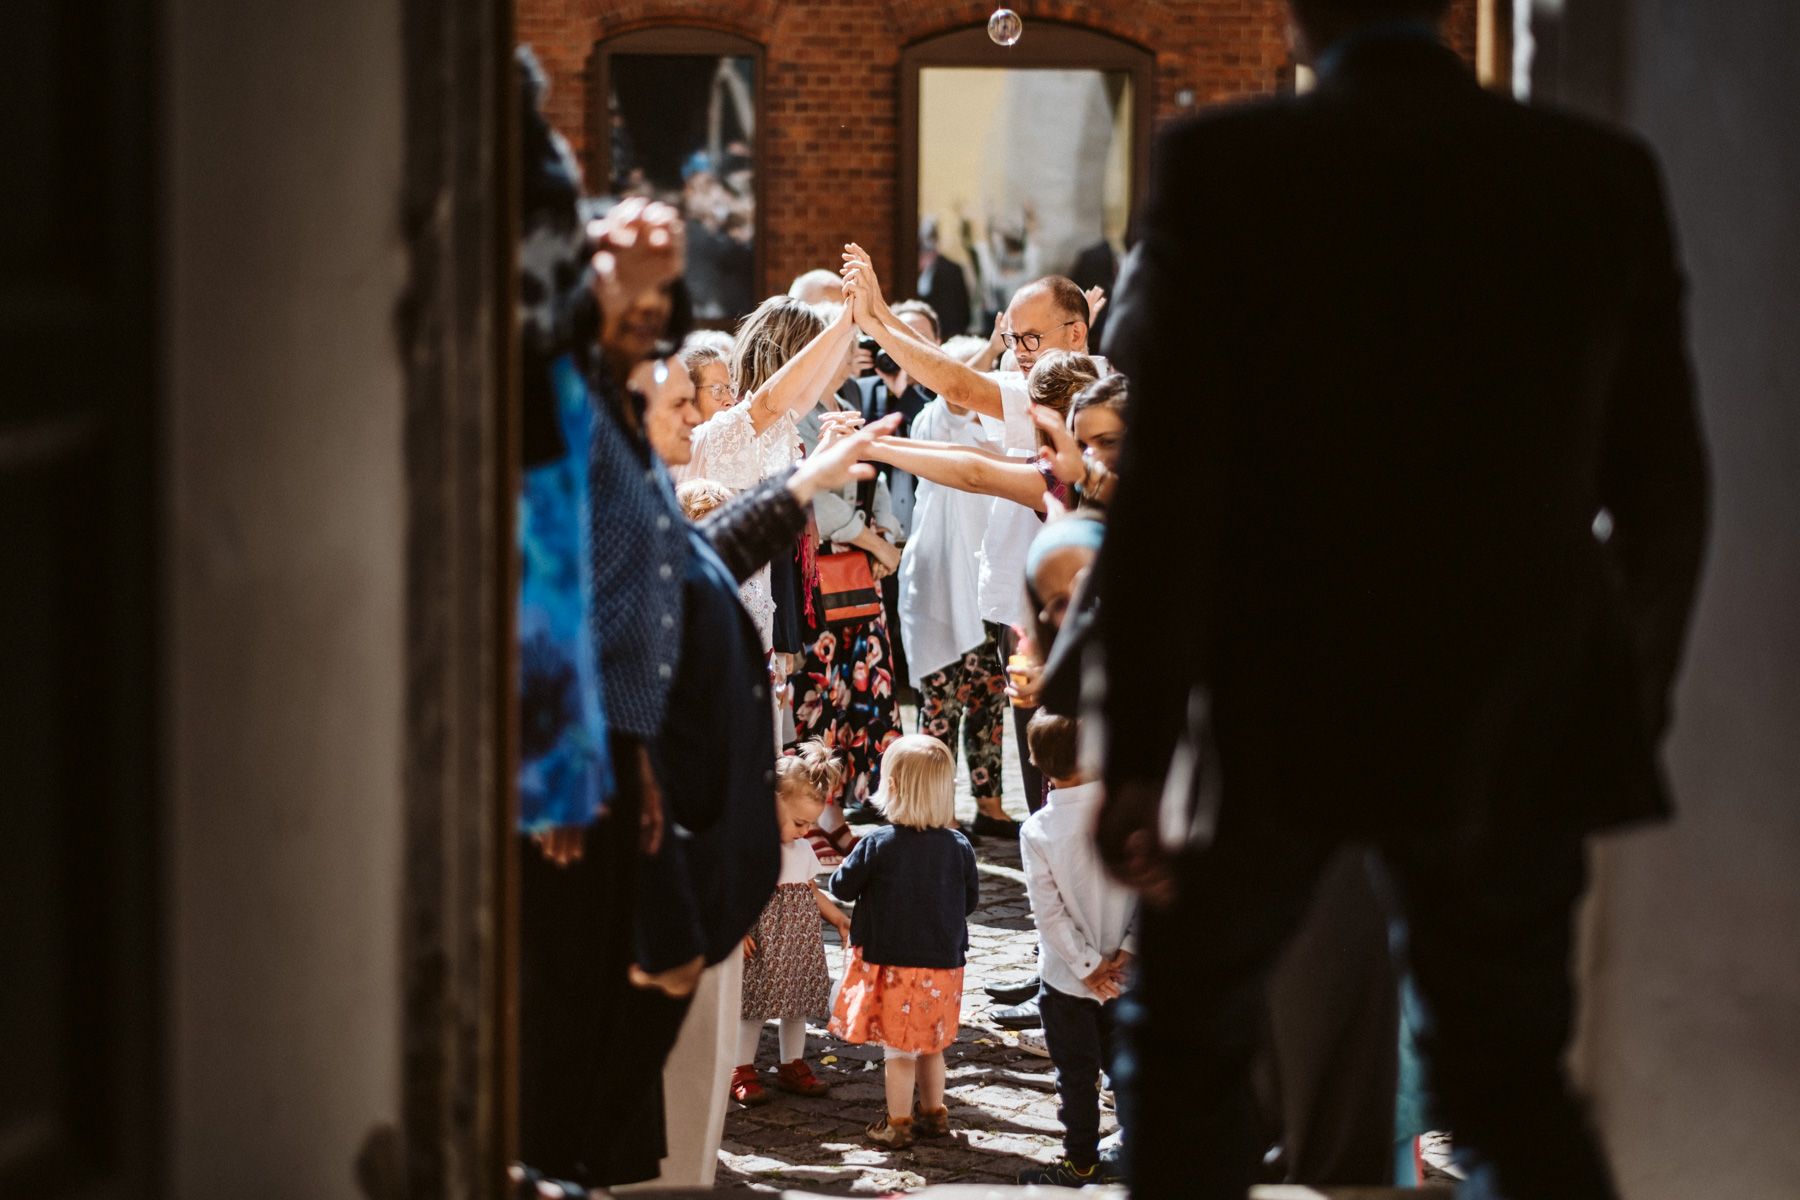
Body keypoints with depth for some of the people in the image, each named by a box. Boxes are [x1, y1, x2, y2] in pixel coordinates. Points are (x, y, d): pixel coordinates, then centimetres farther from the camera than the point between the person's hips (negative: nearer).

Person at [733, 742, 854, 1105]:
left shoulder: (803, 849, 9)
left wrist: (838, 918, 9)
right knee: (753, 1005, -1)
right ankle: (742, 1072, 10)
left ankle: (792, 1066, 25)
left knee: (798, 1001, 12)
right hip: (761, 943, -7)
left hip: (799, 939, 7)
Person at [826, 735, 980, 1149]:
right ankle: (934, 1113, 30)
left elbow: (841, 886, -8)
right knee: (931, 1045, 20)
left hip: (892, 963, -4)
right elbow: (971, 899, 4)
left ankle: (898, 1124, 13)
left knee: (897, 1049, 7)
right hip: (943, 961, 4)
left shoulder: (878, 844, -17)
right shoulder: (958, 846, -8)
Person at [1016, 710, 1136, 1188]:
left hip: (1066, 976, -2)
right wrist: (1127, 950, -7)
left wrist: (1087, 966, -9)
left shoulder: (1038, 830, -16)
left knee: (1077, 1076, 9)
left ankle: (1082, 1163, 18)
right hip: (1127, 976, 3)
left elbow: (1049, 911, -16)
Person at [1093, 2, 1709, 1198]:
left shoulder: (1222, 169, -10)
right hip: (1511, 727, 2)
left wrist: (1138, 753, -9)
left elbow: (1167, 484, -14)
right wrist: (1637, 699, 18)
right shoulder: (1608, 179, -1)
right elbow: (1662, 484, 4)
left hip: (1275, 708, -2)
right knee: (1508, 1074, 16)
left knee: (1187, 1041, 19)